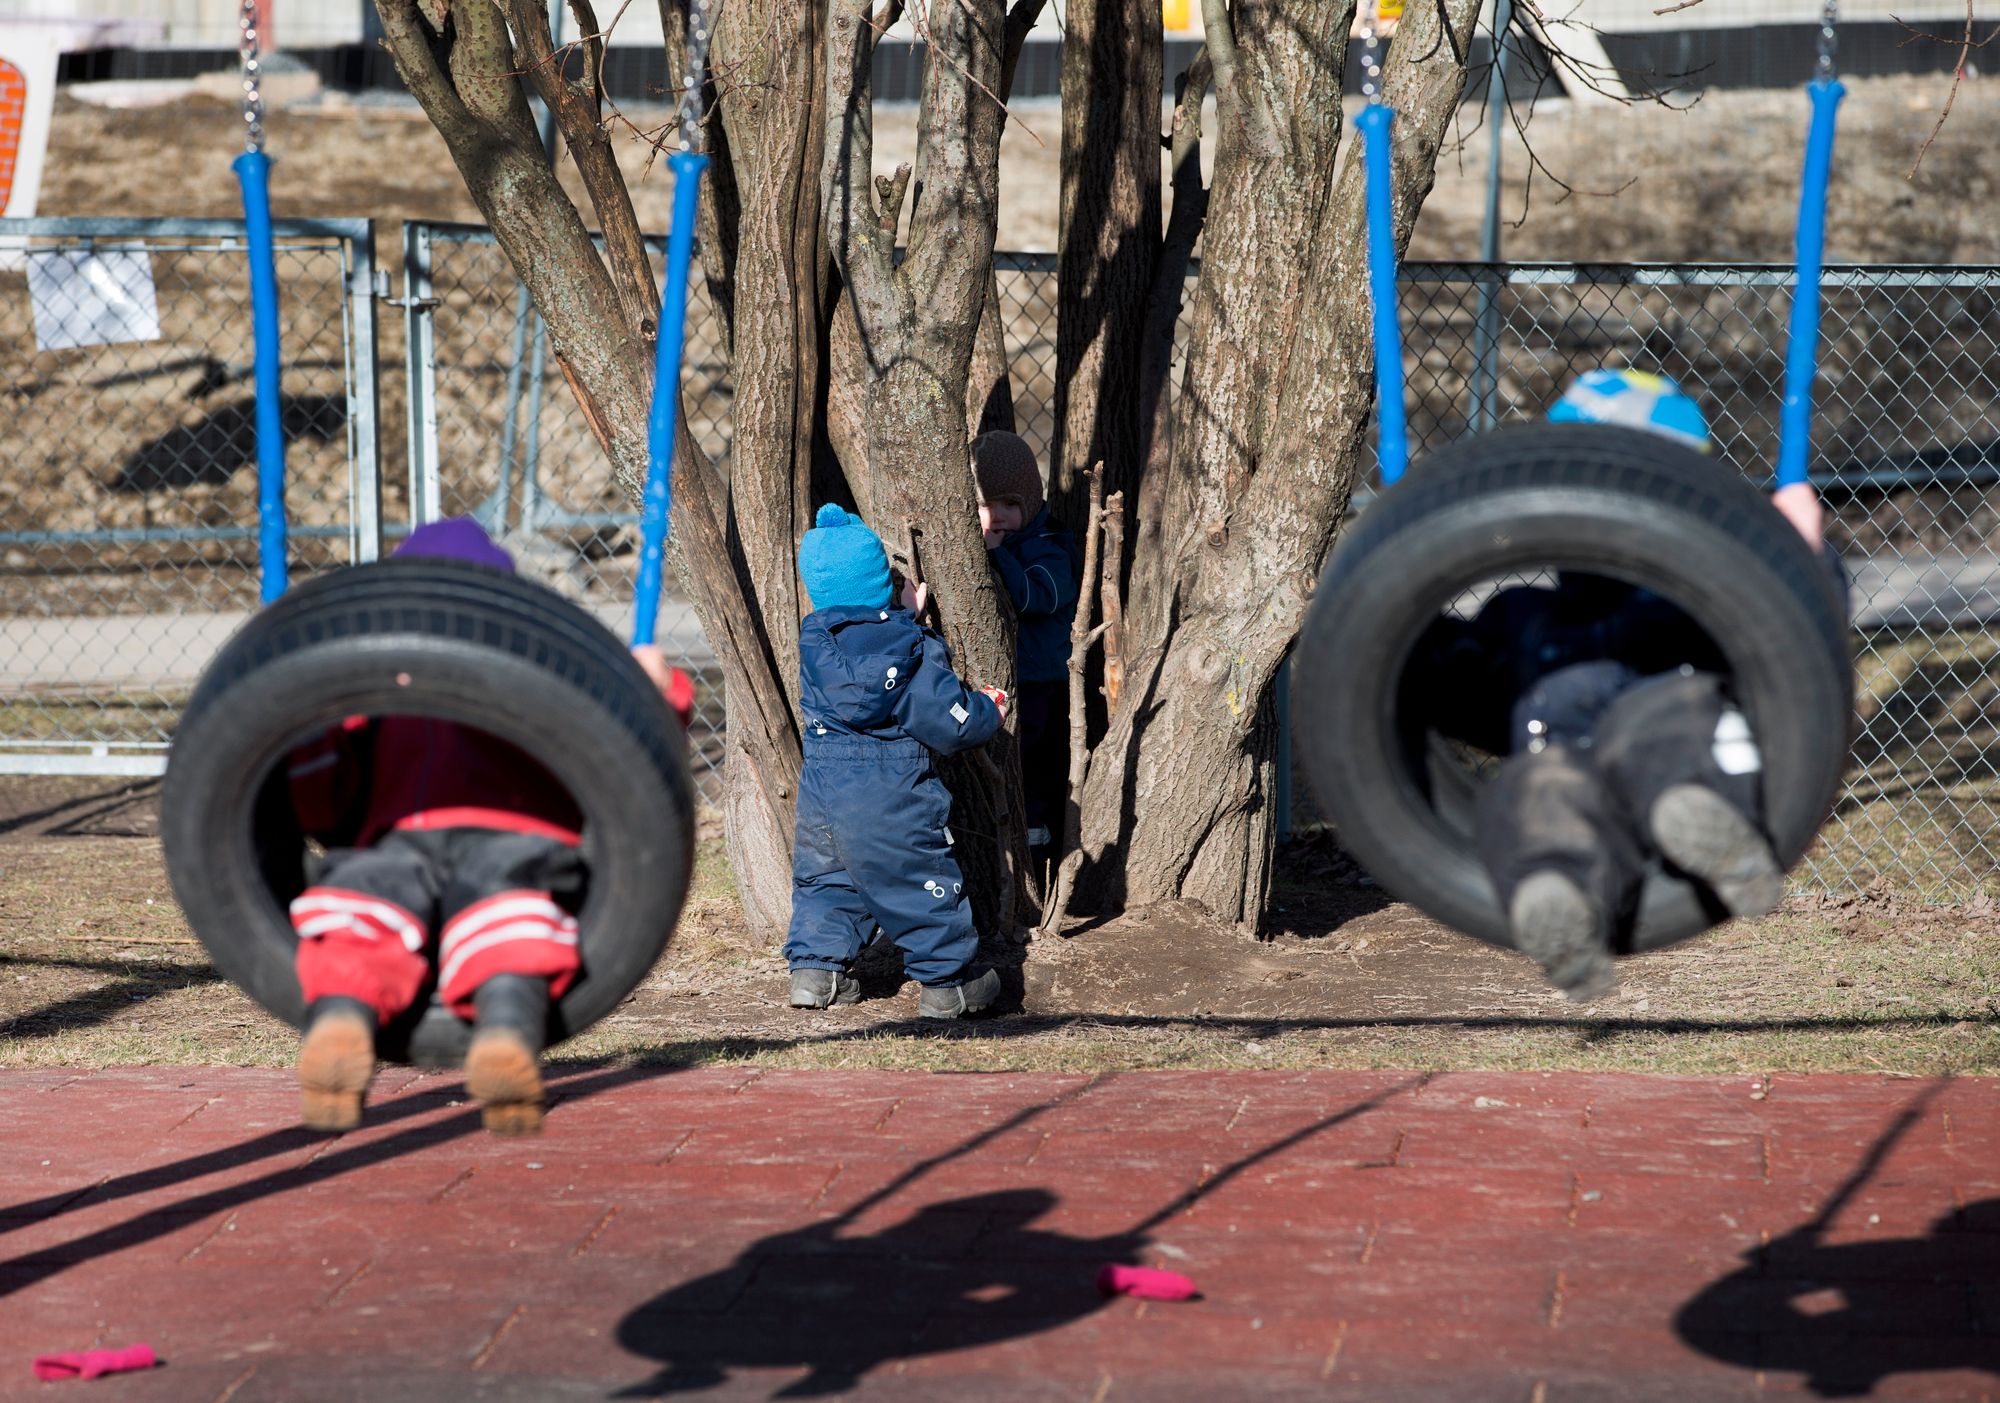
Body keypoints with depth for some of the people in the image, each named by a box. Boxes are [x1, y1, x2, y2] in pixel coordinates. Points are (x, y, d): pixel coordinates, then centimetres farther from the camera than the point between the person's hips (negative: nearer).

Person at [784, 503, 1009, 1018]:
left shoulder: (814, 639, 0)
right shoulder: (913, 651, -15)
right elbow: (951, 722, -12)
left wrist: (905, 618, 28)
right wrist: (989, 710, 8)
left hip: (821, 787, 5)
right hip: (889, 798, -5)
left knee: (825, 877, 21)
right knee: (922, 881, 6)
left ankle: (814, 967, 20)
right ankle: (946, 980, 13)